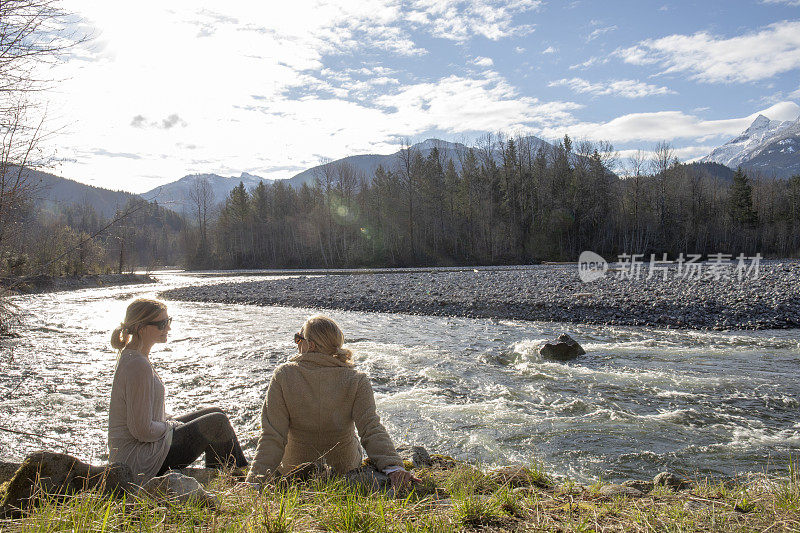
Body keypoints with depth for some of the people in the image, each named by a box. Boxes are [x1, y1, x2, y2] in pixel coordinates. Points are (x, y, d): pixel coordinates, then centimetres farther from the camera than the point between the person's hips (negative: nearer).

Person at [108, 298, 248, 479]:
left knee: (215, 413, 11)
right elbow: (142, 430, -25)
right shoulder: (138, 366, -25)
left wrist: (170, 422, 9)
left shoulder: (130, 355, 8)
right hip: (140, 461, -10)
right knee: (217, 423, -7)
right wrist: (172, 426, -9)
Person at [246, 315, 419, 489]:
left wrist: (255, 481, -21)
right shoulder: (356, 380, -18)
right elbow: (372, 429, -29)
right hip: (346, 470, 1)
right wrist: (392, 467, -31)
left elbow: (272, 437, -22)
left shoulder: (283, 376, -19)